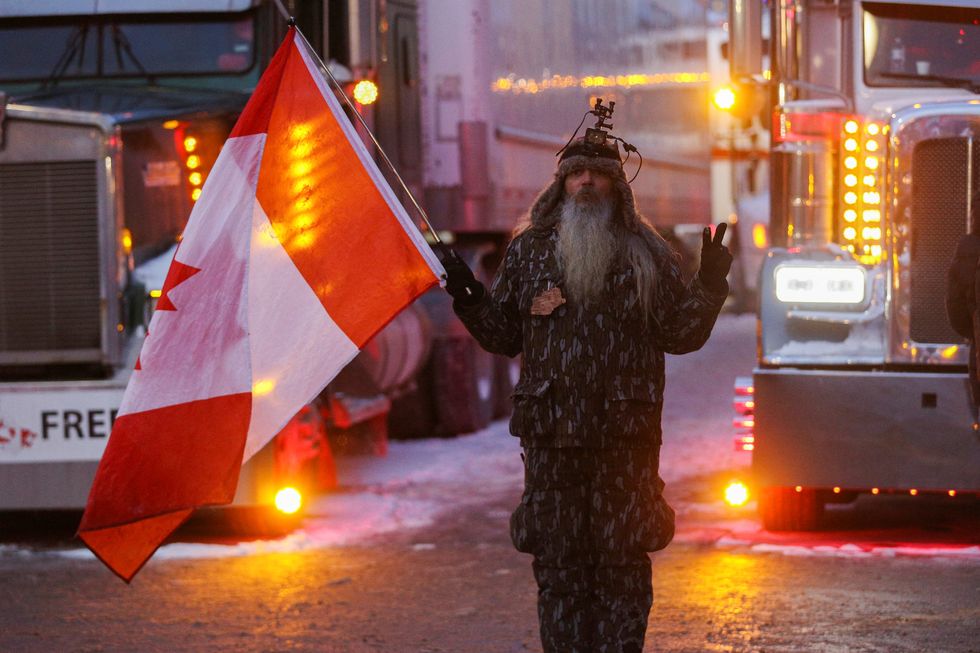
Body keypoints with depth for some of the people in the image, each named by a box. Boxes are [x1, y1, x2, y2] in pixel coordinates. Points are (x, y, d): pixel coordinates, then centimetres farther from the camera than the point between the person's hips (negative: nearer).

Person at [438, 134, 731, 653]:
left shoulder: (646, 255, 7)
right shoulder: (529, 250, 11)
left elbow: (680, 335, 5)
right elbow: (503, 337, 12)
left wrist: (709, 285, -7)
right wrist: (469, 298, -3)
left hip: (626, 435, -1)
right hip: (552, 434, 1)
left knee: (624, 562, 1)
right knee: (557, 561, 3)